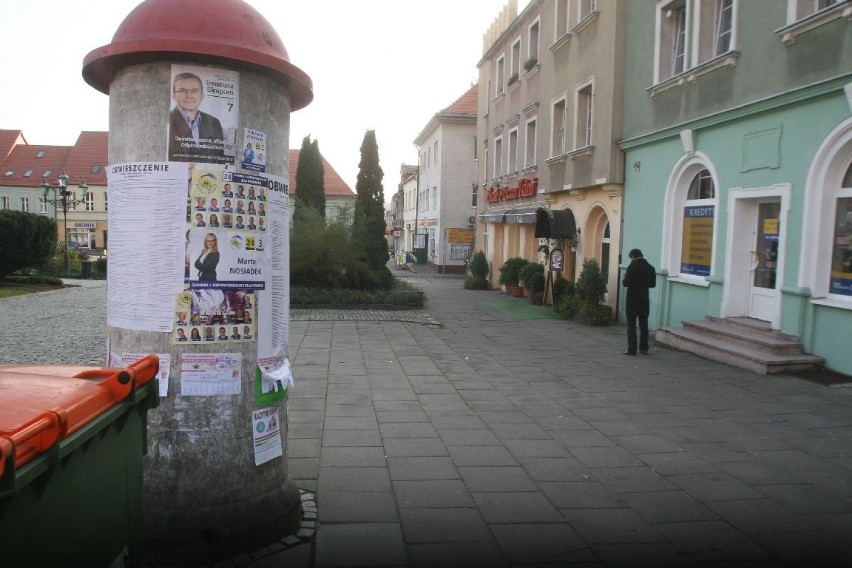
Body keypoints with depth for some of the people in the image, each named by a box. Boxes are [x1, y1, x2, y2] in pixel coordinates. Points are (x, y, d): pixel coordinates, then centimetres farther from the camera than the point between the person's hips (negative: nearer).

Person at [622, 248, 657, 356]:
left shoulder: (632, 267, -12)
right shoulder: (650, 268, 4)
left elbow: (626, 283, -16)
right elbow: (653, 284, 8)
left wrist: (624, 280, 5)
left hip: (632, 300, -5)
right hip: (644, 300, 5)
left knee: (631, 325, 0)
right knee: (643, 324, 13)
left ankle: (631, 349, -2)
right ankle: (644, 348, 17)